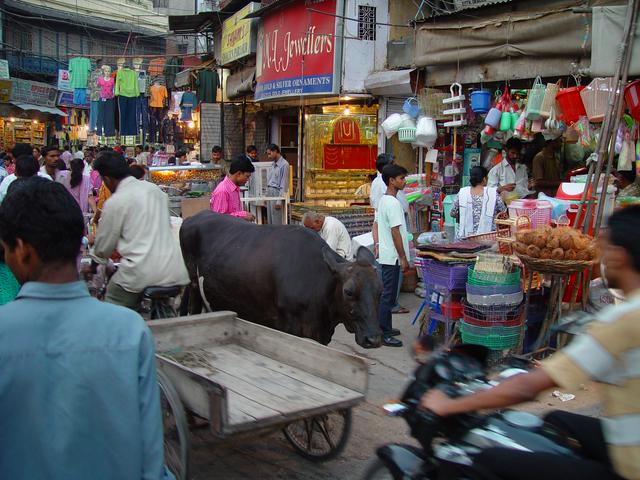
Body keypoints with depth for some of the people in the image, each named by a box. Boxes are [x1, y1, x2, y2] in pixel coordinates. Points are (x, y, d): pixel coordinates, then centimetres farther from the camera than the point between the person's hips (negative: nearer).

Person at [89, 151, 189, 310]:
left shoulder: (114, 203, -7)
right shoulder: (155, 189, 11)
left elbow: (103, 250, 2)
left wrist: (92, 241, 27)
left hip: (141, 274, -6)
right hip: (174, 273, 6)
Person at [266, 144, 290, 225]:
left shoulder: (284, 164, -13)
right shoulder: (272, 164, 12)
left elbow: (284, 184, -15)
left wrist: (279, 201, -17)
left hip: (277, 193, -8)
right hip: (269, 192, 8)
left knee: (277, 221, -6)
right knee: (270, 220, 11)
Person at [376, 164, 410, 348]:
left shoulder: (382, 200, 11)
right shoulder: (393, 203, -19)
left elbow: (376, 225, 17)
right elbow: (396, 232, -21)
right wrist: (403, 258, -18)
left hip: (384, 254, 10)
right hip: (392, 256, -10)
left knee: (386, 293, 18)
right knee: (388, 295, -4)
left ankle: (385, 328, 28)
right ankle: (383, 334, 1)